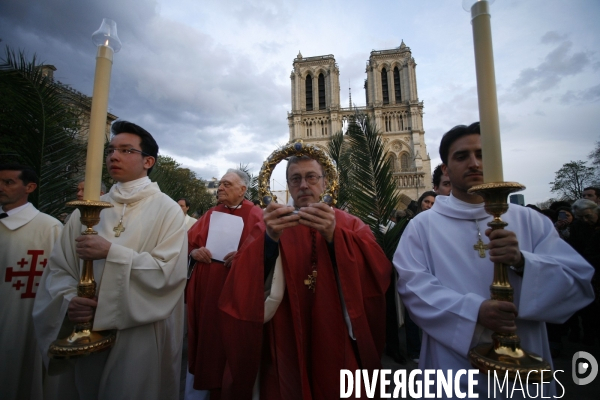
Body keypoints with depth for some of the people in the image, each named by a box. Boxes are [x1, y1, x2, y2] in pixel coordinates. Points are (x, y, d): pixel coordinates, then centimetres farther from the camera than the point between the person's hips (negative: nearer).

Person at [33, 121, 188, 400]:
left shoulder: (166, 210, -9)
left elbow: (169, 271, -18)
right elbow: (58, 268, 5)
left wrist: (112, 252, -20)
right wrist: (68, 300, -13)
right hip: (87, 337, 4)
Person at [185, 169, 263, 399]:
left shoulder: (255, 215, -4)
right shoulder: (210, 214, 11)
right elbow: (189, 242, 12)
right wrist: (194, 252, -8)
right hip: (204, 288, 5)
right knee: (202, 340, 15)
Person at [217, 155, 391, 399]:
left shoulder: (349, 225, 0)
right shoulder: (270, 226, -2)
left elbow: (378, 272, -16)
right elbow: (245, 284, -16)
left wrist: (334, 236, -30)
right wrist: (270, 238, -33)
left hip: (337, 346, 1)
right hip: (286, 347, 0)